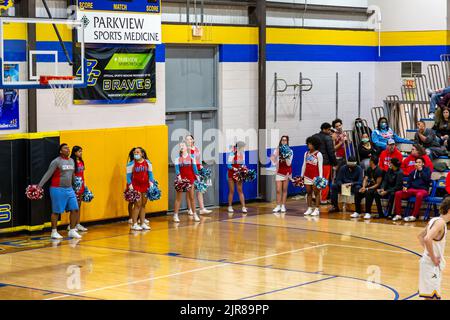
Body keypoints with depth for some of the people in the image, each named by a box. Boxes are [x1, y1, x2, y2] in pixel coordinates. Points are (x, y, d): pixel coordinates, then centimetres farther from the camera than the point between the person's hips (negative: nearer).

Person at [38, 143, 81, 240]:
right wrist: (39, 186, -17)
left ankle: (72, 231, 12)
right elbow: (48, 174, -11)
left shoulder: (72, 161, 11)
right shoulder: (56, 161, -9)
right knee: (56, 212, -1)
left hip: (69, 189, 7)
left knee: (75, 209, 2)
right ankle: (54, 232, 9)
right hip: (58, 189, -7)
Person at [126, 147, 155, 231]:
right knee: (137, 205, -8)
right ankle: (134, 224, -3)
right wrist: (130, 187, -11)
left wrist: (151, 185, 1)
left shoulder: (147, 163, 6)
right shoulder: (131, 164, -4)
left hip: (145, 186, 4)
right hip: (136, 186, -4)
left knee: (143, 205, 8)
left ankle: (142, 223, 14)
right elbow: (128, 176, -3)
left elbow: (150, 174, 10)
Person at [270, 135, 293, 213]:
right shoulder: (277, 150, 0)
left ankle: (283, 206, 6)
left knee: (284, 190, 3)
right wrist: (274, 156, -20)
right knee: (278, 190, -4)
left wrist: (286, 156, -20)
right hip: (279, 172, 0)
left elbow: (289, 163, -8)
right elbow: (275, 162, -4)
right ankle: (278, 206, -1)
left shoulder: (290, 151, -1)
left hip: (287, 172, 0)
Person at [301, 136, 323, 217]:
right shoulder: (306, 153, 11)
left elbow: (320, 167, -7)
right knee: (308, 192, 8)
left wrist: (320, 177, -13)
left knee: (316, 193, -1)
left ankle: (317, 209, 1)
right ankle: (309, 209, 14)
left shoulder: (318, 154, -5)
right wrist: (301, 176, 14)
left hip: (315, 176, -6)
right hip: (307, 176, 6)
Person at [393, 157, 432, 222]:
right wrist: (406, 187, -2)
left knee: (419, 195, -42)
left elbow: (427, 179, -10)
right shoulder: (413, 172, 20)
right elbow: (409, 181, 19)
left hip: (423, 189, -5)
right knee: (398, 193, -17)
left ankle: (414, 216, -38)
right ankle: (398, 215, -15)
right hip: (412, 189, 5)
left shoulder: (427, 170, 8)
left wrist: (421, 170, -9)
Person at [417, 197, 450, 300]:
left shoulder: (435, 220, 10)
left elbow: (420, 236, 23)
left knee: (429, 297, 18)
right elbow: (427, 239, -33)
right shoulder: (441, 222, -18)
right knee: (432, 297, -8)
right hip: (432, 264, -10)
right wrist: (433, 258, -23)